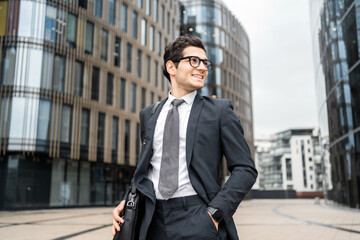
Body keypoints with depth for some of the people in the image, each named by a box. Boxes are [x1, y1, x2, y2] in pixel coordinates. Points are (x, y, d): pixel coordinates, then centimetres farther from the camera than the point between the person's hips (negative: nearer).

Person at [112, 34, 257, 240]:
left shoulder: (220, 110, 1)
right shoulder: (149, 115, 11)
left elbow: (245, 169, -3)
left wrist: (215, 213, -13)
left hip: (198, 221, -3)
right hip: (154, 222, 3)